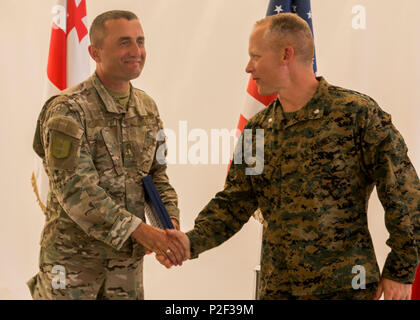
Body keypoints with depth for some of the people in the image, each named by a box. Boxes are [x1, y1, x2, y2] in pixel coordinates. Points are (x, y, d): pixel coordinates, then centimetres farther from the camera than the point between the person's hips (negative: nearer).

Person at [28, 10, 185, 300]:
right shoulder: (67, 110, -14)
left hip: (128, 254, 6)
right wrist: (141, 230, -25)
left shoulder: (147, 108, 6)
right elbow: (74, 189, -21)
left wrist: (171, 224, -5)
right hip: (74, 255, -6)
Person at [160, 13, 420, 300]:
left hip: (344, 286, -5)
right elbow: (234, 201, 7)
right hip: (276, 287, 5)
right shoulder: (256, 130, 8)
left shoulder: (357, 113, -9)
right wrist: (194, 241, -10)